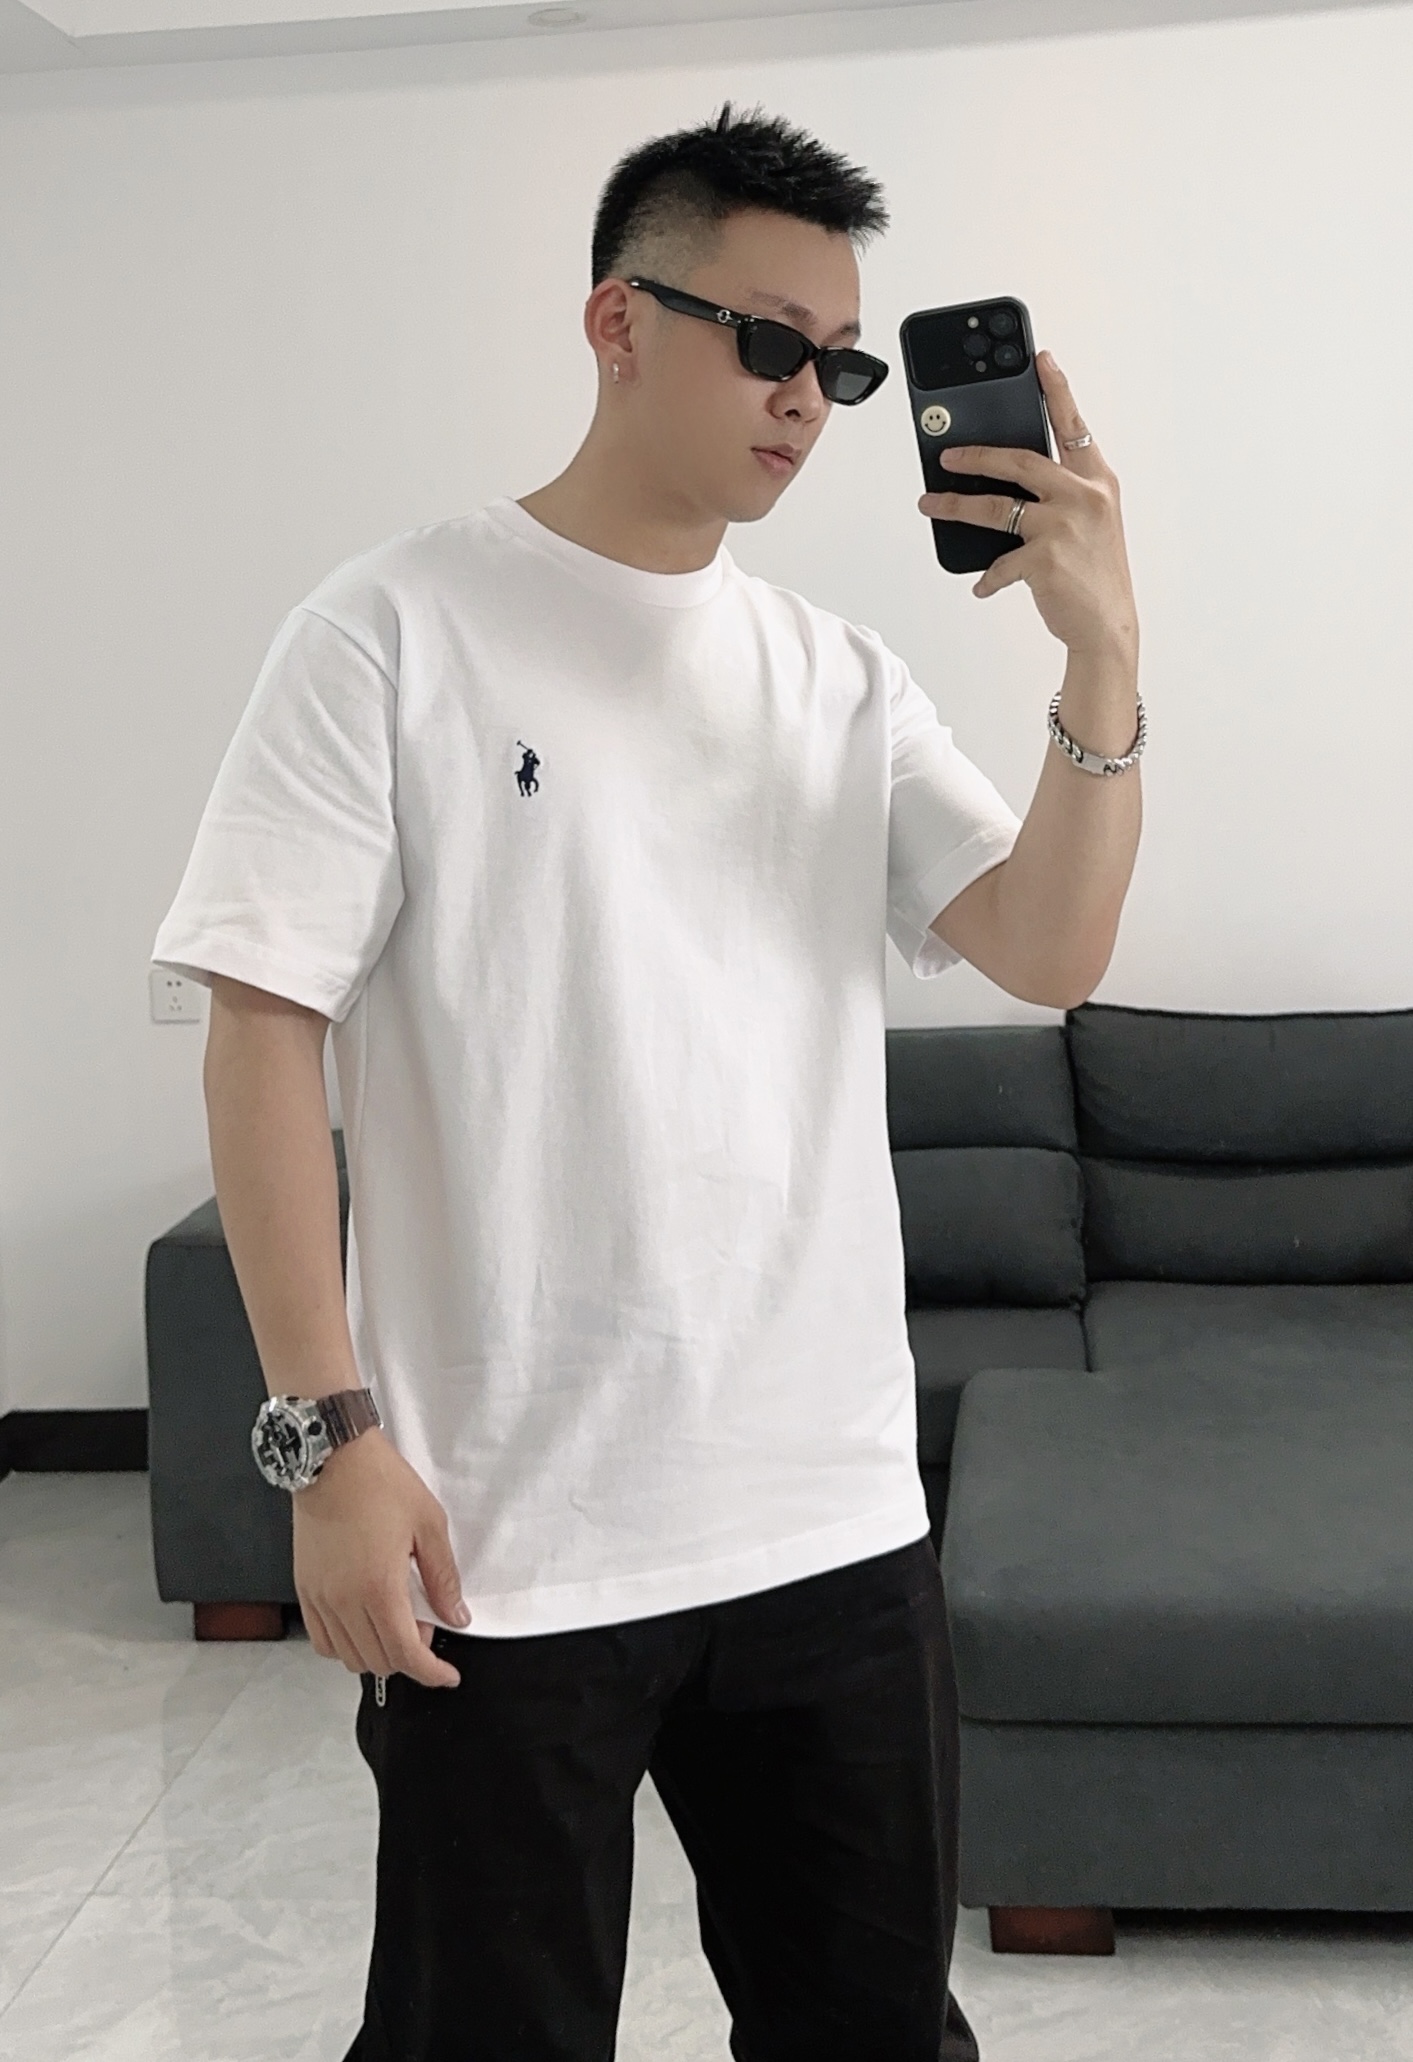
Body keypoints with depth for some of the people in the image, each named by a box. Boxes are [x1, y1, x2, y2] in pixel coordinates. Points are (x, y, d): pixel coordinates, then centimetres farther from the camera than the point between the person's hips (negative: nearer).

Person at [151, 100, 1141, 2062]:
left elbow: (1051, 953, 1)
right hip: (502, 1542, -4)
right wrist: (328, 1432, -12)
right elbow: (264, 1025, -8)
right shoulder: (398, 628, -5)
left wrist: (1104, 660, -13)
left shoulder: (845, 679, 9)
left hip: (838, 1526, 5)